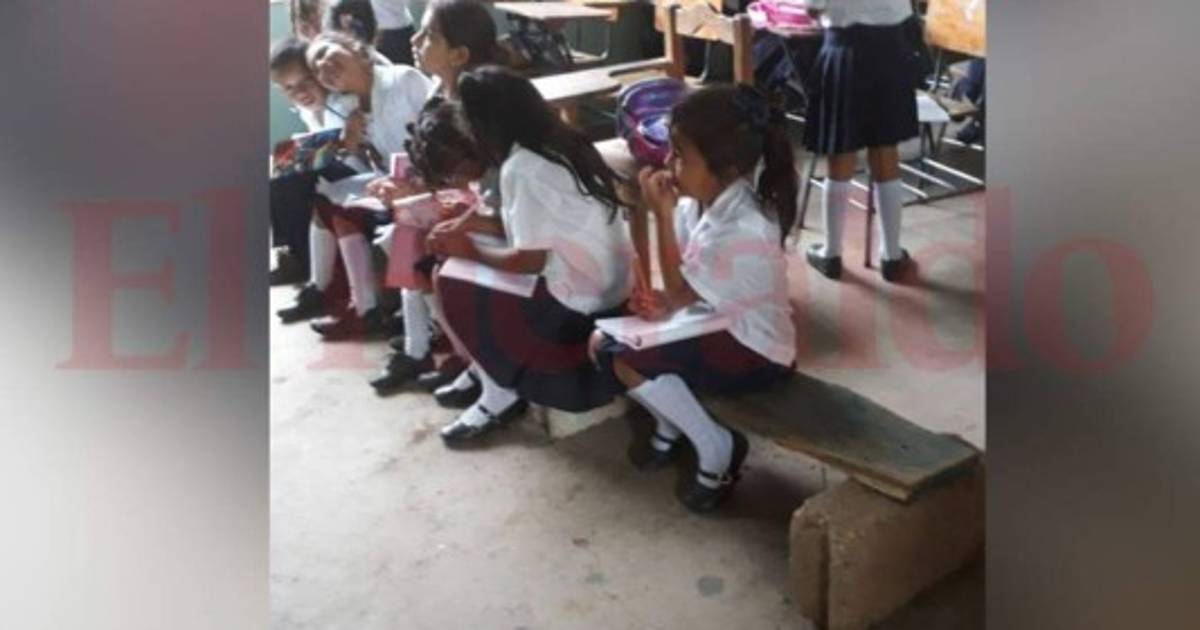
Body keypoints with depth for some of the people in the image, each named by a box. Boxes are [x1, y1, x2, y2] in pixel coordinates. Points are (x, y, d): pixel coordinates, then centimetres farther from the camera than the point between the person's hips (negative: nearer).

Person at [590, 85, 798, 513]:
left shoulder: (745, 231, -32)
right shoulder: (699, 199, -7)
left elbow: (681, 290, -22)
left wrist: (662, 214, -26)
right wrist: (662, 302, -16)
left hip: (753, 348, -8)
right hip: (712, 321, 9)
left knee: (627, 363, -23)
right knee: (601, 342, 0)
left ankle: (717, 447, -3)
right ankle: (669, 423, 21)